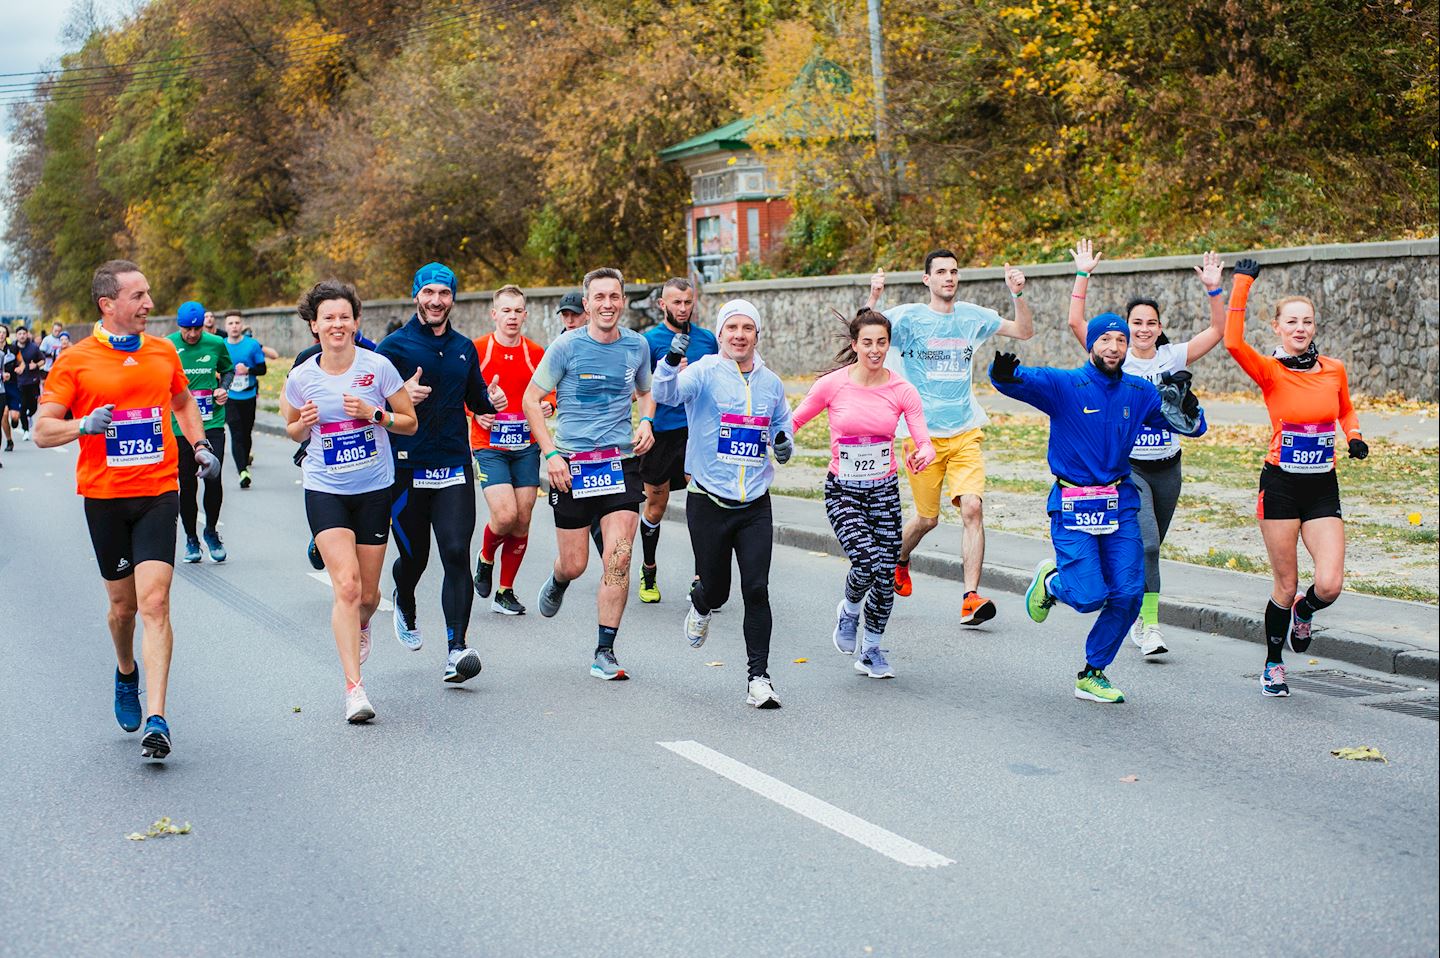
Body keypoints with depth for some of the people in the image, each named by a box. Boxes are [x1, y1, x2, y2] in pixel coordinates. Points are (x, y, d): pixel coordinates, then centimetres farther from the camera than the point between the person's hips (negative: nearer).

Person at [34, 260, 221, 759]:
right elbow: (42, 430, -2)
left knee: (154, 602, -12)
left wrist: (200, 446, 11)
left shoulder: (164, 352, 7)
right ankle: (126, 674, 44)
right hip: (104, 496, 0)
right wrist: (83, 424, -21)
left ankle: (155, 720, -14)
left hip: (158, 493, 1)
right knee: (122, 604, 11)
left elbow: (183, 402, 26)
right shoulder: (75, 361, -3)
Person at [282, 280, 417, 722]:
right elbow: (292, 431, 13)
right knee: (346, 586, -16)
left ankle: (360, 626, 47)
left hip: (374, 490, 1)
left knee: (368, 592, 9)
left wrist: (374, 414, -17)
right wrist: (303, 424, -10)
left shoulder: (378, 367, -7)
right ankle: (354, 687, -12)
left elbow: (410, 423, 1)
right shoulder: (301, 378, -3)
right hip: (325, 491, -1)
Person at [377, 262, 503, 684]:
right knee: (413, 556, 10)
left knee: (456, 554, -11)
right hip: (406, 470, -2)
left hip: (455, 468, 2)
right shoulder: (394, 346, -2)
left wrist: (491, 400, 1)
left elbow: (476, 399, 23)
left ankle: (457, 649, -14)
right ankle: (405, 607, 45)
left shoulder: (464, 348, 12)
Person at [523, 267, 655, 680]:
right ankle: (557, 583, 44)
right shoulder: (567, 346, -6)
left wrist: (646, 421, 1)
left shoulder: (637, 345, 4)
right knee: (574, 565, 5)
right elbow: (532, 400, 0)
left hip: (622, 463, 2)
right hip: (572, 466, -2)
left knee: (618, 559, -10)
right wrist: (551, 453, -10)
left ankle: (605, 653, 0)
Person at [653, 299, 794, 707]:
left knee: (757, 590, -7)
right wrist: (672, 359, -45)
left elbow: (783, 425, 25)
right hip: (709, 502, -2)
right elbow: (667, 393, -25)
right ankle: (700, 606, 45)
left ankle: (758, 676, 2)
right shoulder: (705, 372, -6)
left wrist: (784, 444, 2)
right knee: (716, 589, 7)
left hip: (756, 506, 3)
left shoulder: (771, 383, 8)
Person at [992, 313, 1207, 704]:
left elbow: (1190, 426, 11)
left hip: (1121, 504, 5)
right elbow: (1021, 381, -24)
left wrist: (1186, 407, -13)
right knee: (1090, 597, -12)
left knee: (1128, 594, -1)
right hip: (1073, 506, -4)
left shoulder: (1140, 392, 6)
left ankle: (1092, 676, 18)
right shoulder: (1063, 385, -8)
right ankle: (1050, 581, 25)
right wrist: (1003, 374, -49)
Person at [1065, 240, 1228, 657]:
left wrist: (1213, 289, -8)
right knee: (1147, 543, -20)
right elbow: (1076, 323, -11)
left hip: (1167, 467, 4)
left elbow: (1218, 331, 3)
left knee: (1150, 548, 13)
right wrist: (1083, 275, -13)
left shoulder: (1173, 357, 5)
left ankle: (1138, 616, 30)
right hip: (1128, 467, -4)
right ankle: (1149, 627, -17)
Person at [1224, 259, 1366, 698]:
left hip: (1323, 488, 3)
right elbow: (1233, 343, -28)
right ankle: (1273, 666, 24)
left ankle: (1303, 612, 27)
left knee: (1330, 586, -10)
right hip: (1281, 485, -3)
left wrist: (1354, 437, 2)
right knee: (1285, 586, 3)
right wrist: (1242, 284, -26)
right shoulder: (1270, 371, -7)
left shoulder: (1334, 370, 4)